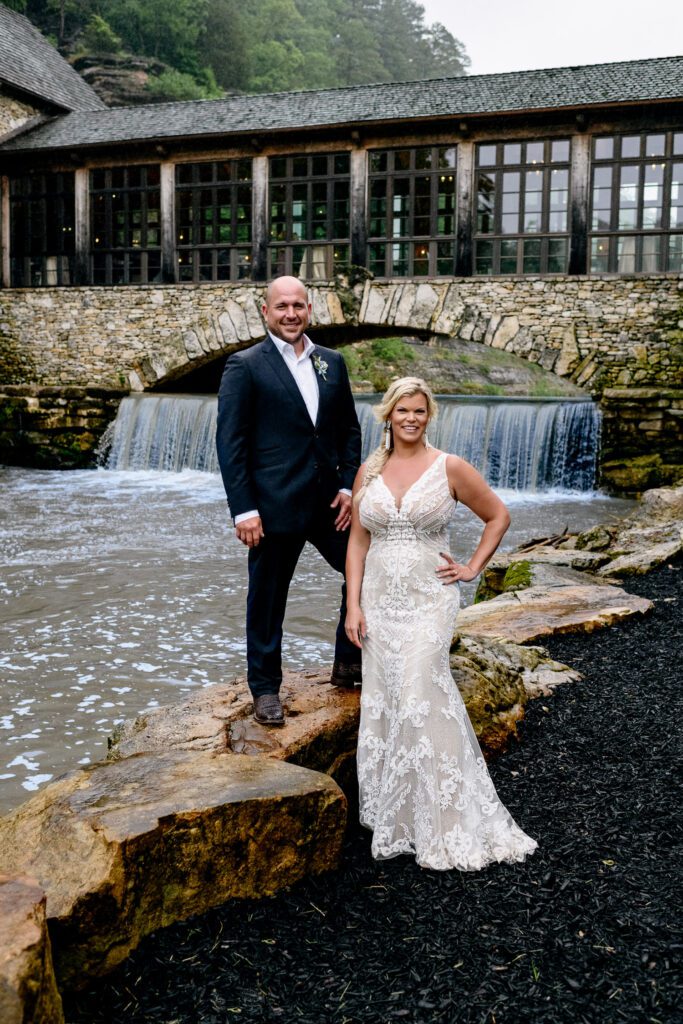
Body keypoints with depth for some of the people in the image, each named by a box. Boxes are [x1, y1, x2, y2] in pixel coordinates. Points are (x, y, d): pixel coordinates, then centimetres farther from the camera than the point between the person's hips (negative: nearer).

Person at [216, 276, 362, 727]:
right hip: (273, 505, -5)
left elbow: (350, 428, 14)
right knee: (267, 600, 6)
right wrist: (243, 509, -13)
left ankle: (349, 664, 29)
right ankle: (266, 689, 24)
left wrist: (348, 486, 3)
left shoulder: (332, 362, 11)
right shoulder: (245, 366, -5)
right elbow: (230, 442, -9)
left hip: (329, 500, 5)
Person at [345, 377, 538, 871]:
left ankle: (443, 827, 5)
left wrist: (473, 569, 1)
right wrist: (353, 606, 0)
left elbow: (499, 516, 8)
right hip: (380, 601, 4)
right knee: (384, 704, 5)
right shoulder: (369, 472, 7)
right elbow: (358, 541, 7)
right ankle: (397, 820, 21)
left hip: (430, 599, -3)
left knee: (421, 698, -11)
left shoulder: (451, 468, -2)